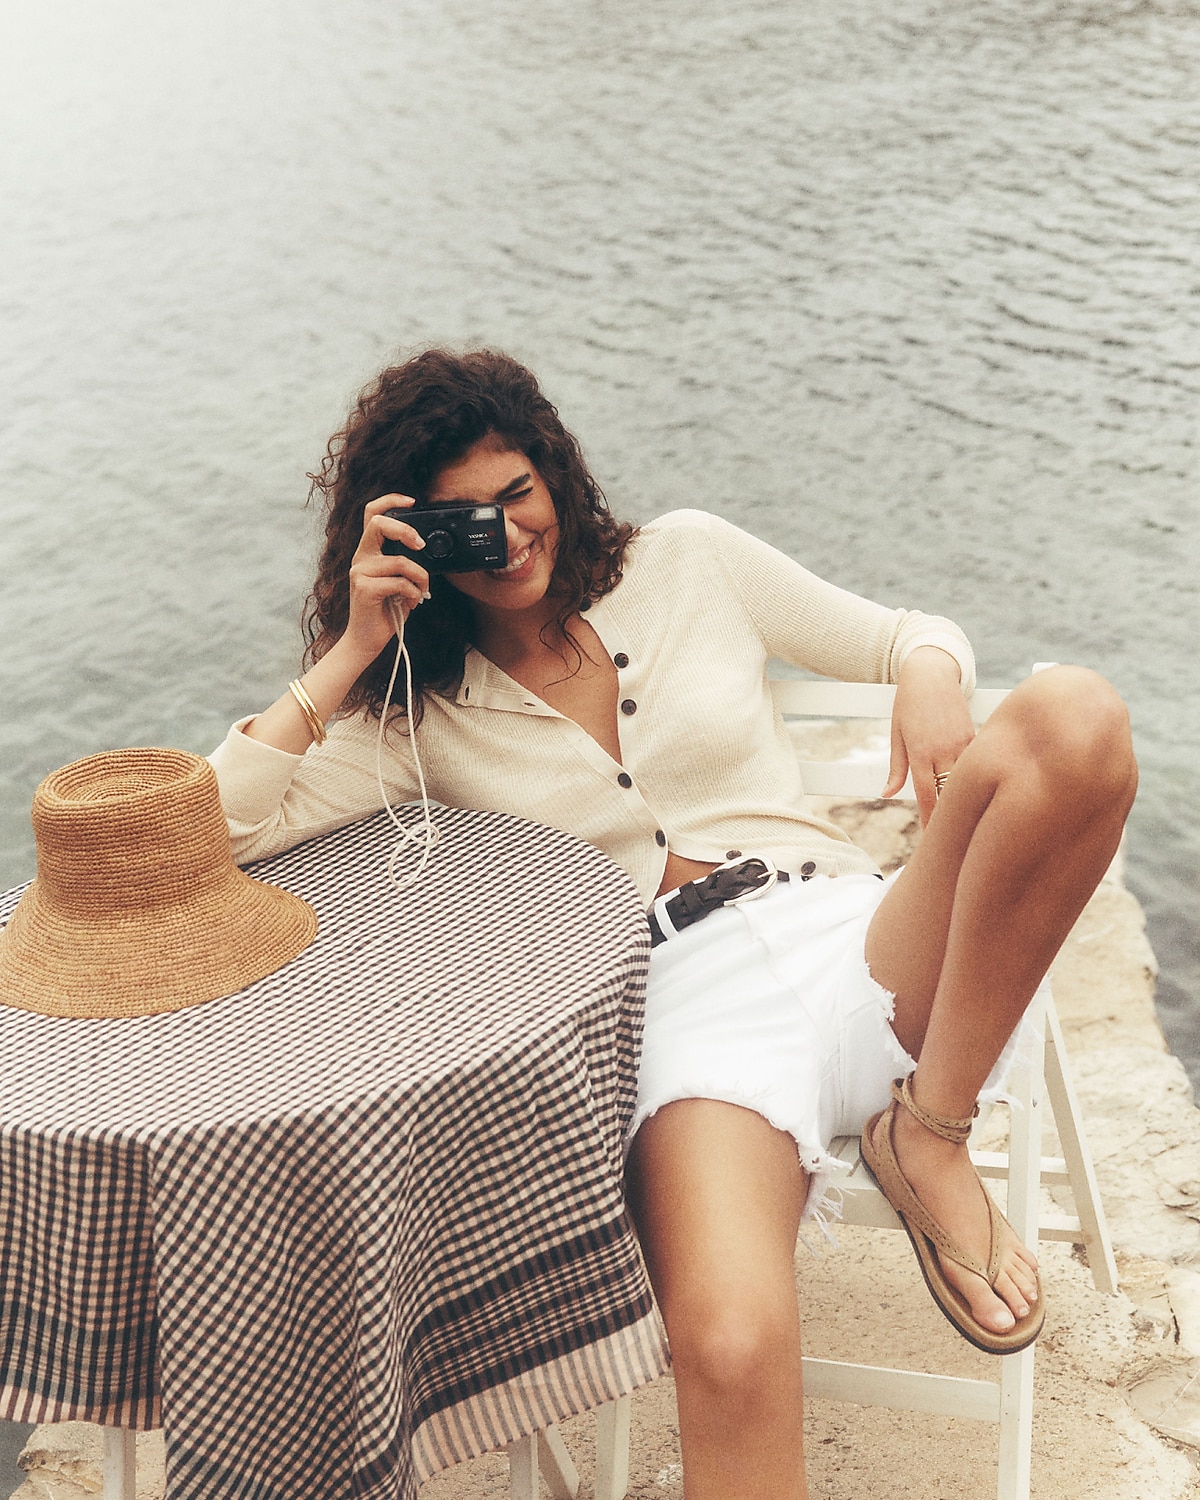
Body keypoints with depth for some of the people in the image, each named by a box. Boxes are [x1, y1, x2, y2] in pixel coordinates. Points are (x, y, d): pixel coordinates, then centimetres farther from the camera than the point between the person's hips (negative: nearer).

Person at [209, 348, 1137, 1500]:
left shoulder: (688, 561, 16)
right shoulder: (426, 714, 12)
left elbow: (908, 637, 20)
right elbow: (213, 830, 1)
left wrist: (928, 672, -4)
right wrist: (351, 650, -2)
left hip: (853, 942, 3)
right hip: (681, 1004, -3)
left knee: (1075, 715, -27)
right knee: (728, 1350, -36)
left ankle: (927, 1137, -15)